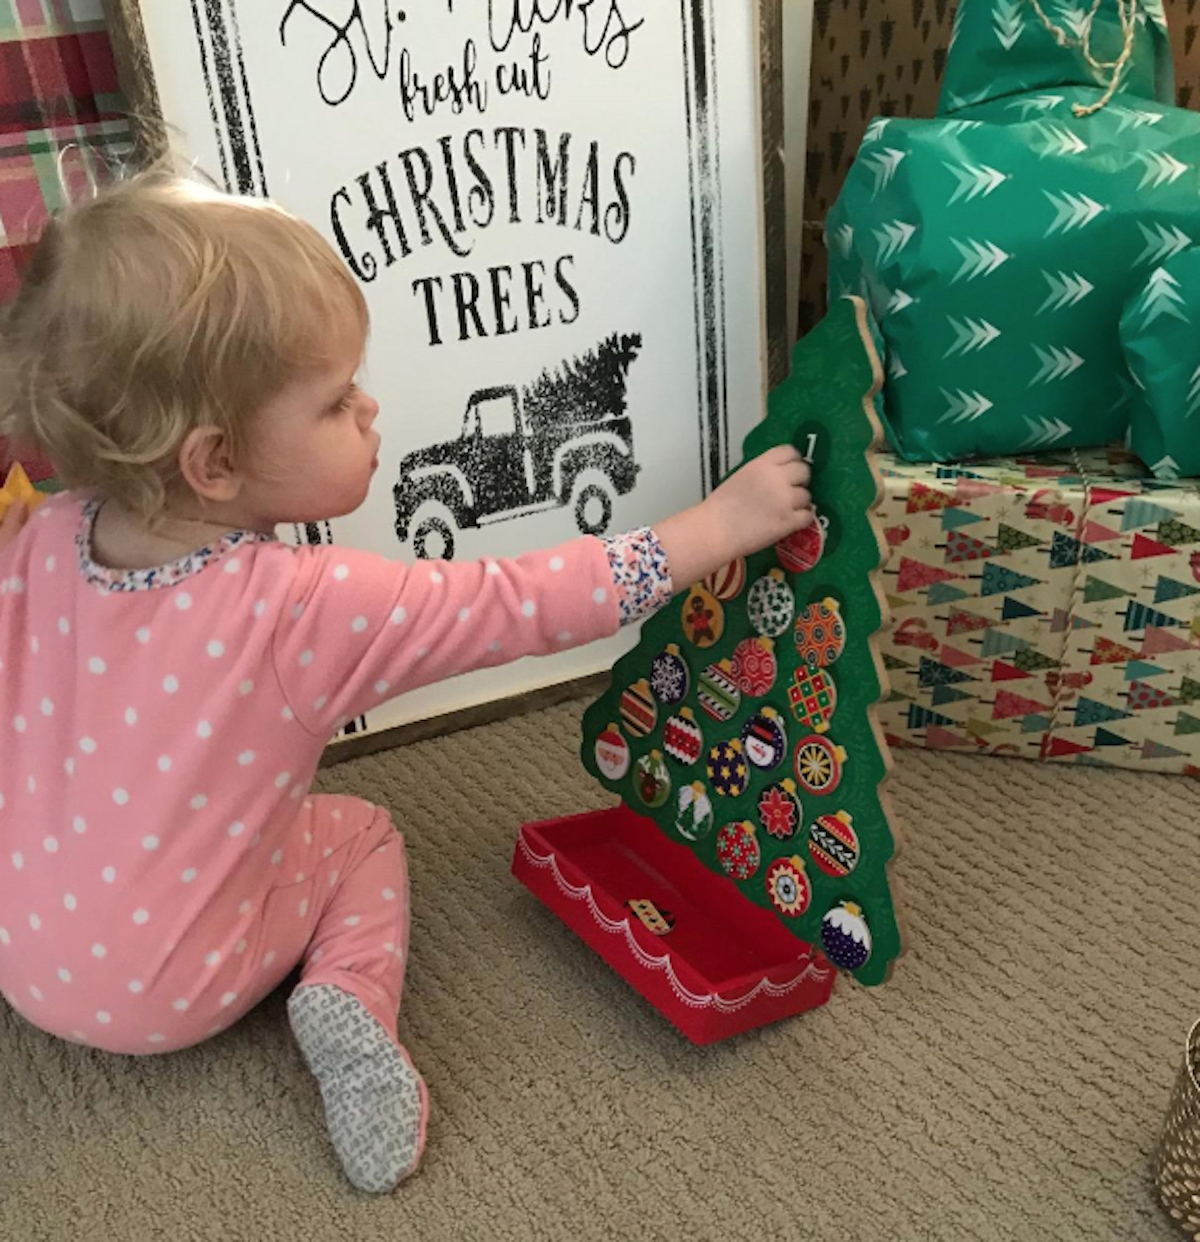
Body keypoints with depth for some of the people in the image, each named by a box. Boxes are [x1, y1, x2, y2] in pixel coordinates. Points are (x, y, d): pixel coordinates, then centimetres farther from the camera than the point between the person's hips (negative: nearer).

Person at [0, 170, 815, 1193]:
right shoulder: (312, 606, -31)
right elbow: (531, 603, -25)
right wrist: (729, 518, -18)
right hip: (172, 992, -5)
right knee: (364, 836, 17)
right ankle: (351, 999, -4)